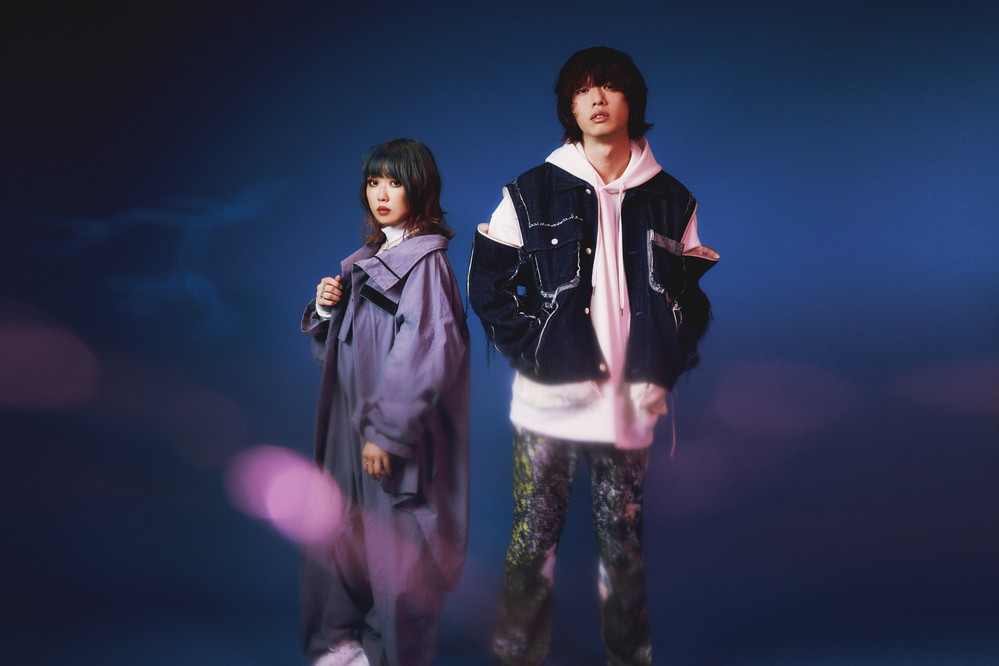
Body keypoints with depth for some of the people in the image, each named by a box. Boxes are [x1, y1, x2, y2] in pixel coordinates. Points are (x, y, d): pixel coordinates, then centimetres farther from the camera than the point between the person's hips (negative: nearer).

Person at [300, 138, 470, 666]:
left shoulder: (425, 262, -10)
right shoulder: (367, 259, 14)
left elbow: (424, 356, -18)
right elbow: (336, 348, 19)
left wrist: (387, 430, -21)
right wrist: (325, 309, -2)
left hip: (399, 431, -7)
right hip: (351, 423, 7)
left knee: (395, 543, 1)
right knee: (338, 530, 9)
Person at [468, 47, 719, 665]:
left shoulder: (672, 200, 7)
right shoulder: (532, 193, 2)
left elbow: (696, 295, 10)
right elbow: (487, 284, 3)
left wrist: (667, 368, -3)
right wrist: (531, 350, -7)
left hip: (632, 404, 2)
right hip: (549, 401, -1)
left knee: (624, 544, 9)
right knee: (534, 542, 3)